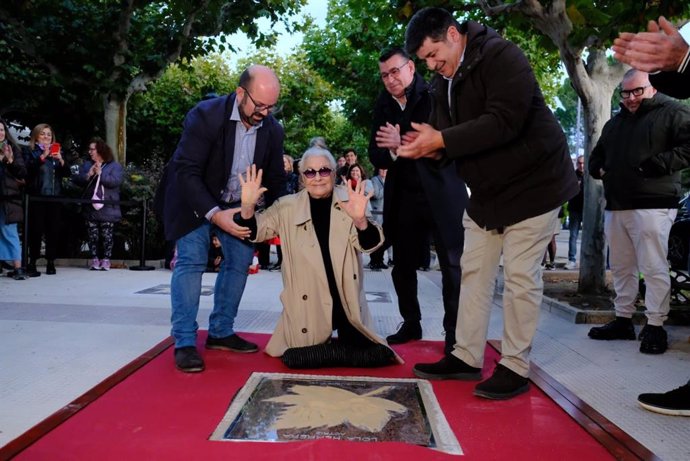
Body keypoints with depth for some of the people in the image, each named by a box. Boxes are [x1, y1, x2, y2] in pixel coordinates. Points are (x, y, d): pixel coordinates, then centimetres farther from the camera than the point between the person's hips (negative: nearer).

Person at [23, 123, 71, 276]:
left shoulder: (57, 152, 15)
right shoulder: (30, 152, 5)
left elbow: (67, 173, 6)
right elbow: (28, 169, -12)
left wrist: (61, 160, -11)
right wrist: (43, 156, -19)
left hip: (55, 197, 3)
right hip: (37, 197, -3)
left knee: (53, 230, 1)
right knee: (36, 230, -6)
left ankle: (51, 263, 7)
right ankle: (32, 263, 1)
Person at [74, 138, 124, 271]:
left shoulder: (115, 166, 1)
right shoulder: (86, 165, 16)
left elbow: (116, 181, -14)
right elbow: (77, 180, 5)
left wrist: (100, 174, -15)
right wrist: (88, 175, -11)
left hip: (107, 209, -4)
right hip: (90, 208, 4)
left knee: (107, 235, -2)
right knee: (93, 236, 5)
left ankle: (106, 260, 6)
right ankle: (95, 260, 11)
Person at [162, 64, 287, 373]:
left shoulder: (273, 130, -12)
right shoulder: (205, 115, -26)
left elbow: (275, 179, 1)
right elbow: (186, 172, -29)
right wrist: (214, 214, -38)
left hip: (235, 203, 5)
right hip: (194, 200, -5)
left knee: (240, 260, 2)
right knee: (192, 260, -15)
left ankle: (220, 332, 17)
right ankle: (185, 342, -8)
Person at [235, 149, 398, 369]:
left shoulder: (349, 201, -3)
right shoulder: (288, 207, 2)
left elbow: (370, 244, -12)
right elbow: (254, 232, -1)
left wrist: (360, 220, -35)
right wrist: (247, 206, -23)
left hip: (347, 301, 0)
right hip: (308, 305, 1)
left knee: (362, 353, -5)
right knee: (296, 358, -7)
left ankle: (334, 348, 26)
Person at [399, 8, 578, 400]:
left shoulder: (502, 58, -19)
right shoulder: (445, 81, 6)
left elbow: (503, 122, -32)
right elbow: (447, 136, 2)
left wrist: (439, 140, -31)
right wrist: (426, 143, -21)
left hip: (532, 184, -8)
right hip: (486, 191, 8)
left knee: (520, 276, -5)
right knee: (474, 272, 8)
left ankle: (516, 367, 7)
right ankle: (467, 357, 17)